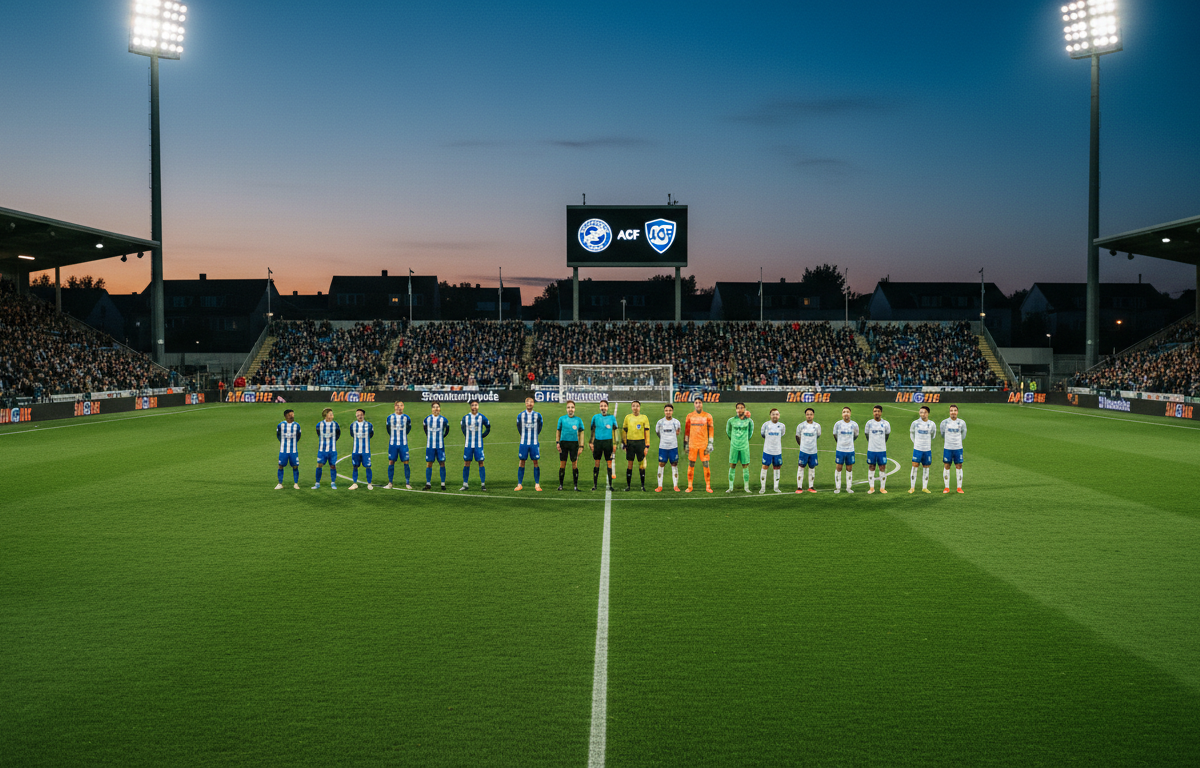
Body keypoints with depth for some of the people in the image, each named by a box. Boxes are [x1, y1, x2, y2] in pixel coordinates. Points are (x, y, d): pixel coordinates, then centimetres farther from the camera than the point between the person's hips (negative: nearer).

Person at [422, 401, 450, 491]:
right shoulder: (427, 419, 2)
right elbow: (424, 427, 21)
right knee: (429, 464, 1)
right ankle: (428, 484, 7)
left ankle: (443, 484, 5)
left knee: (442, 463, -2)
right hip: (430, 445, 1)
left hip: (440, 446, -1)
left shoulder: (443, 419, -1)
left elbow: (447, 430, 15)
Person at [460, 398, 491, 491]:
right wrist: (466, 436, 13)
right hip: (468, 444, 2)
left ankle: (483, 484, 2)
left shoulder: (482, 417, -1)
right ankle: (465, 484, 9)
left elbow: (488, 427, 11)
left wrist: (482, 435, 4)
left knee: (481, 463, -3)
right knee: (466, 463, 2)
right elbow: (463, 427, 22)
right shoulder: (466, 417, 4)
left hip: (478, 444, -2)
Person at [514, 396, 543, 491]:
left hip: (534, 443, 0)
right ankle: (519, 484, 5)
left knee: (536, 462, -1)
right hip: (523, 442, 0)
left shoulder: (538, 415, 2)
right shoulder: (520, 415, 3)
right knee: (522, 462, 0)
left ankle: (537, 484, 4)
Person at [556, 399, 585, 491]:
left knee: (575, 464, -3)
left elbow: (581, 433, 9)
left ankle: (575, 486, 2)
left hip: (574, 443, 0)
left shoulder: (578, 420, 7)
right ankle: (560, 485, 10)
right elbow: (558, 431, 11)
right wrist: (557, 442, -1)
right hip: (563, 442, 0)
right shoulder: (562, 418, 7)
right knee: (562, 464, 1)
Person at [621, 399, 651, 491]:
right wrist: (624, 443, 4)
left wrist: (646, 446, -4)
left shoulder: (644, 417, 3)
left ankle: (643, 485, 9)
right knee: (630, 464, 3)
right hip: (630, 442, 1)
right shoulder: (628, 417, 8)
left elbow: (647, 432, 2)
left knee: (641, 464, 2)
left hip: (640, 442, -1)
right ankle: (628, 485, 9)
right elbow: (624, 431, 12)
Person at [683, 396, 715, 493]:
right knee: (691, 465, 2)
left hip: (704, 444, -2)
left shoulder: (708, 416, 3)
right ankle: (689, 486, 7)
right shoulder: (690, 416, 8)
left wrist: (710, 443, -4)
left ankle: (708, 486, 5)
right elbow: (687, 430, 13)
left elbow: (711, 430, 3)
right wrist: (685, 443, 9)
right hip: (692, 444, 2)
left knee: (706, 465, -2)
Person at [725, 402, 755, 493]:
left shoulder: (749, 420, -2)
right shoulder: (731, 420, -2)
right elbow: (728, 431, 16)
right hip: (734, 447, 0)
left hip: (744, 447, 0)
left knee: (745, 467, 1)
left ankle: (746, 487, 8)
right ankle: (731, 487, 7)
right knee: (732, 466, 1)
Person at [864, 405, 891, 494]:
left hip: (882, 450, 0)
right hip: (871, 450, 0)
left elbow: (887, 434, 15)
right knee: (871, 468, 4)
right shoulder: (869, 423, 0)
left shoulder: (885, 424, 1)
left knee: (882, 468, 1)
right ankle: (871, 487, 12)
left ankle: (882, 488, 10)